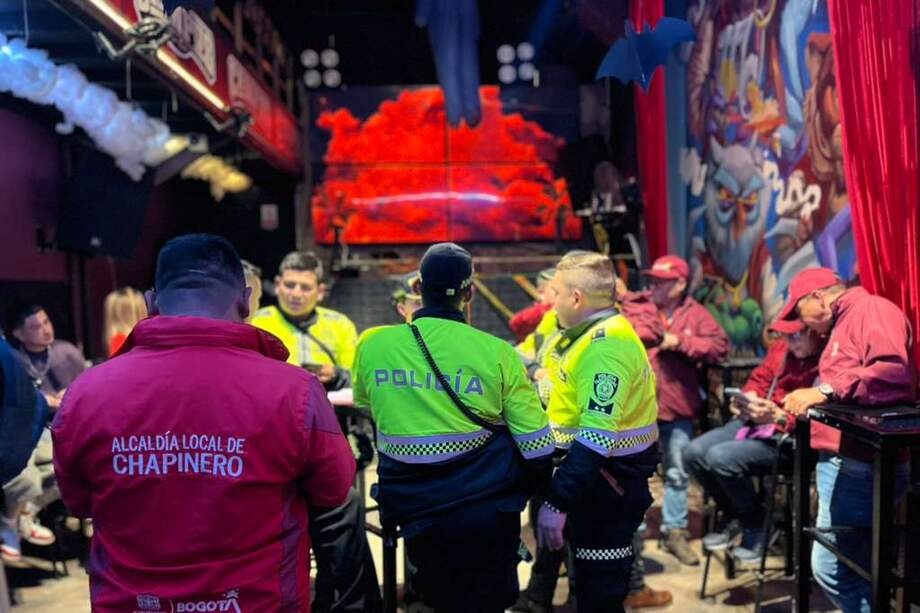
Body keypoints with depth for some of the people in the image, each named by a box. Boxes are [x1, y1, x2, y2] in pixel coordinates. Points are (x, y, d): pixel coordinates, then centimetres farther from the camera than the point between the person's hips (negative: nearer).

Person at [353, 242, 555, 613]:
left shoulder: (372, 345, -6)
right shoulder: (497, 352, -11)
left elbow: (363, 413, 14)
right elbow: (535, 445, -6)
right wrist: (532, 495, 13)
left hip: (415, 510, 2)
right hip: (488, 509, -1)